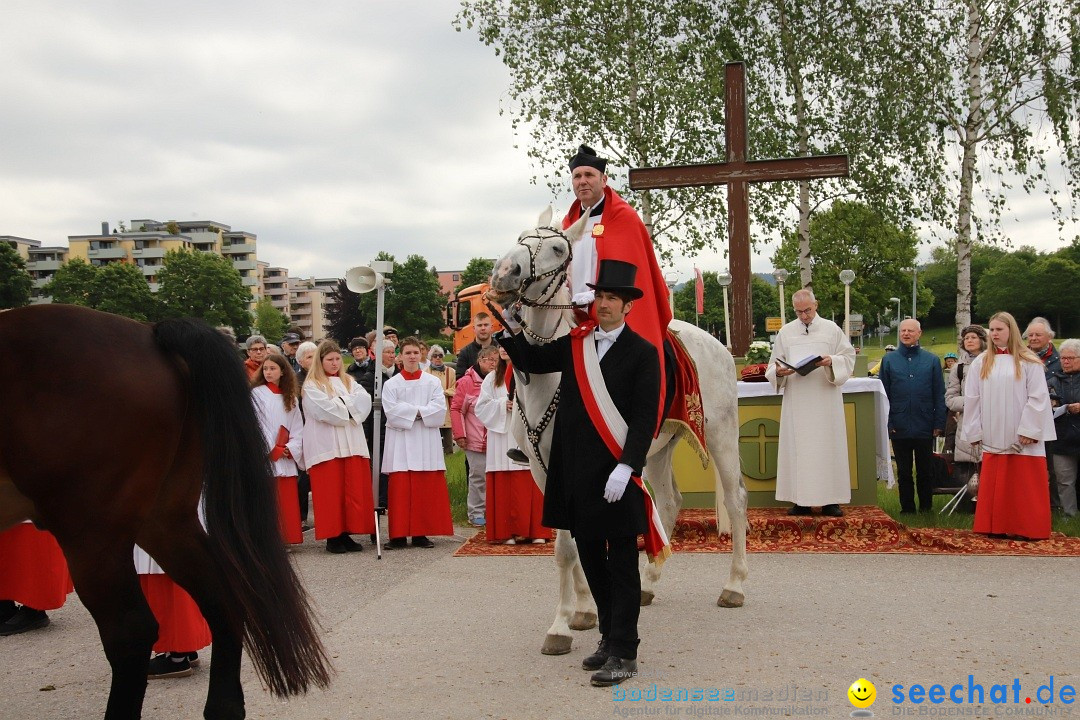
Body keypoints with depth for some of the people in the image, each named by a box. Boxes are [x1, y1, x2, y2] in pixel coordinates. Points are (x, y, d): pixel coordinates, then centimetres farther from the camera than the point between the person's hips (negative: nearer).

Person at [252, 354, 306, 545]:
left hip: (287, 457, 4)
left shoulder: (290, 397, 13)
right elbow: (256, 424, -6)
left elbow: (297, 426, 9)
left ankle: (285, 537, 9)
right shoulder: (257, 394, 1)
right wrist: (273, 449, -9)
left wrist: (291, 449, -6)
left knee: (288, 499, 3)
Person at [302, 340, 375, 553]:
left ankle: (346, 533, 8)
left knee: (354, 491, 1)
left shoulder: (348, 381, 18)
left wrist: (342, 402, -10)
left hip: (352, 444, 5)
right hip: (326, 445, -5)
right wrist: (350, 407, -3)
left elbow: (365, 400, 2)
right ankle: (332, 536, 3)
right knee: (330, 492, -4)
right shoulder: (312, 386, 2)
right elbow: (325, 409, -13)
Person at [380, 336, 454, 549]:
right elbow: (392, 411, -7)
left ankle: (421, 533, 6)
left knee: (427, 489, 0)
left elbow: (439, 408, -3)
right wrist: (420, 411, -9)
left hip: (426, 443, 1)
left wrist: (413, 411, -11)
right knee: (400, 489, -4)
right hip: (400, 442, -1)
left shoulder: (433, 382, 9)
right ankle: (398, 535, 0)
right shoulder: (391, 384, 7)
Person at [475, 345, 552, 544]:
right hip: (501, 436, 2)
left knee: (530, 486, -3)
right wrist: (502, 405, -7)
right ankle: (507, 531, 4)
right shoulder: (492, 378, 14)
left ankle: (535, 530, 3)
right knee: (504, 486, -1)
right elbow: (481, 407, 8)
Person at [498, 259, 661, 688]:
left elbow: (645, 419, -11)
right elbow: (530, 361, 17)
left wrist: (626, 467, -20)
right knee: (591, 557, 16)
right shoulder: (574, 344, 10)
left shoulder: (642, 353, -6)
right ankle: (610, 638, 31)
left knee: (621, 563, 2)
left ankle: (623, 653, 9)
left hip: (616, 475, -6)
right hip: (577, 473, 6)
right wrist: (512, 326, 2)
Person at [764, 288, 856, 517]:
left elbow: (849, 356, 6)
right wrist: (779, 371, -10)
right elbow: (773, 364, 13)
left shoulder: (831, 329, 7)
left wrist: (832, 361, -14)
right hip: (796, 400, 1)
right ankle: (801, 500, 3)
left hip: (826, 398, -1)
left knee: (828, 446, -1)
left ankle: (830, 500, 3)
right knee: (797, 448, -1)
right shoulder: (786, 332, 11)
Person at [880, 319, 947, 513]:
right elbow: (884, 395, 3)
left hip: (925, 427, 0)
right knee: (903, 471, 9)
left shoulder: (932, 360, 3)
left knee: (925, 470, 10)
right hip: (899, 428, 0)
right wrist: (887, 424, -4)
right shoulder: (889, 360, 4)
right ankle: (907, 508, 19)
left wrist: (939, 424, -4)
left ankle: (926, 507, 23)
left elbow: (939, 395, 3)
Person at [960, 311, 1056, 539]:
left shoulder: (1028, 362, -2)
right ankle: (996, 527, 12)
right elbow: (972, 399, 7)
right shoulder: (981, 363, 7)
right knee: (994, 487, 4)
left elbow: (1038, 397, -6)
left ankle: (1030, 529, 10)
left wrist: (1029, 430, -12)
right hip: (993, 438, 3)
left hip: (1023, 437, -3)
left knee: (1026, 486, 2)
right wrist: (974, 432, 2)